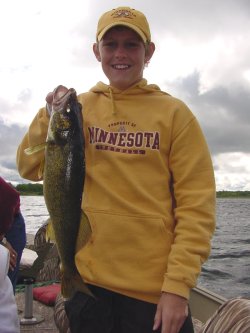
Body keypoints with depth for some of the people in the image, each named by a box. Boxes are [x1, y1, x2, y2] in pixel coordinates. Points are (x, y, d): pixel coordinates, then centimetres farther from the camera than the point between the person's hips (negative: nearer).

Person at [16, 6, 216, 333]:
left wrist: (178, 285, -13)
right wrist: (51, 115, -14)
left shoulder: (174, 113, -4)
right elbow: (30, 168, 1)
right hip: (87, 281, 3)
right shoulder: (78, 107, 3)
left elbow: (196, 204, -7)